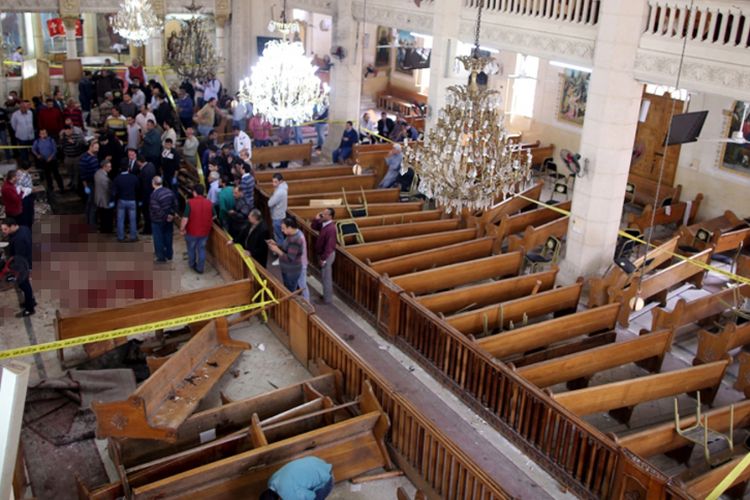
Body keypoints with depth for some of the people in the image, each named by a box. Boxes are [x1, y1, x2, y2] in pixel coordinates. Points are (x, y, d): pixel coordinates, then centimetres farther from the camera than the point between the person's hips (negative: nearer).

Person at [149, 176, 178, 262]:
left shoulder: (154, 195, -24)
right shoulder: (170, 191, -4)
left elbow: (157, 210, -26)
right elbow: (175, 204, 0)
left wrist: (166, 217, -16)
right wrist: (172, 214, -1)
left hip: (158, 221, -6)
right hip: (169, 219, 6)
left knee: (158, 239, 10)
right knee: (168, 237, 19)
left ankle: (161, 257, 20)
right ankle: (169, 254, 32)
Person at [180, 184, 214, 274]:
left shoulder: (190, 202, -19)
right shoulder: (209, 203, -6)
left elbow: (185, 218, -20)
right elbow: (213, 217, 7)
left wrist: (182, 229, -7)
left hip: (192, 231, -2)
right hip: (205, 231, 3)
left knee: (191, 248, 20)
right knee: (202, 249, 15)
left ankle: (192, 264, 40)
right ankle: (200, 268, 20)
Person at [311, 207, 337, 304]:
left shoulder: (330, 229, -28)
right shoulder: (324, 224, 1)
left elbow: (329, 246, -27)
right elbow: (314, 227, 16)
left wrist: (323, 258, -22)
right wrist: (316, 219, -3)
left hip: (327, 255, -10)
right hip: (323, 253, 10)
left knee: (326, 277, 2)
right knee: (325, 276, 21)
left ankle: (328, 299, 14)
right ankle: (327, 295, 35)